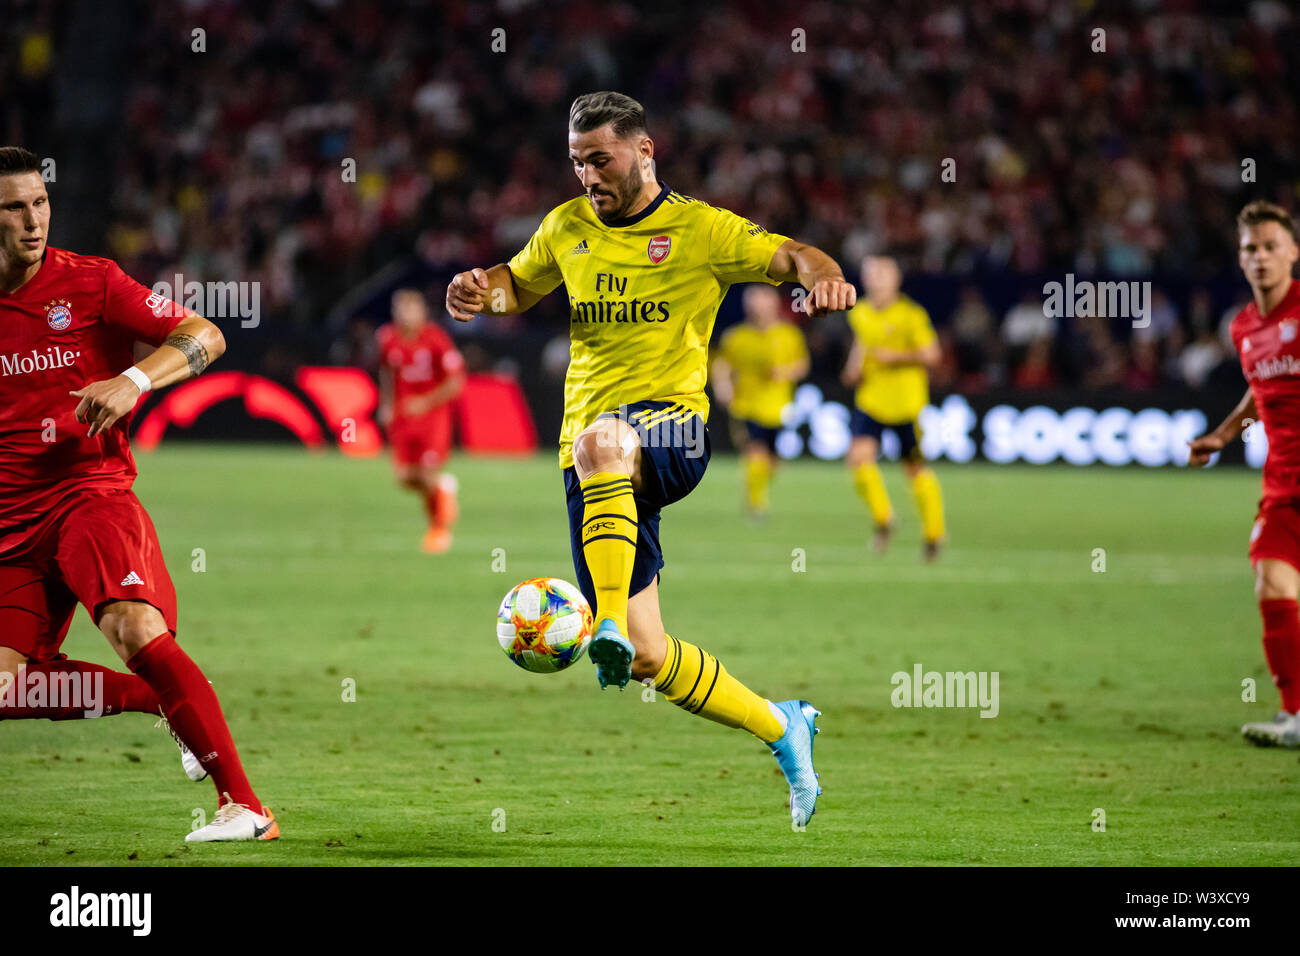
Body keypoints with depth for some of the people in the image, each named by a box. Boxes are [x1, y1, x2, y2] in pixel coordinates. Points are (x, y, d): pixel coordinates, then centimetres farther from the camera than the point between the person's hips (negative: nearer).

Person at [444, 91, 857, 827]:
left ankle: (613, 626, -47)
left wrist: (823, 276, -31)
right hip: (593, 458, 5)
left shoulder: (698, 228, 2)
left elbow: (788, 256, -8)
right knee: (649, 660, -1)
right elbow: (519, 284, 30)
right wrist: (483, 289, 7)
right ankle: (781, 727, 20)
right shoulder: (568, 228, 15)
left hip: (672, 432, -5)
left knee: (598, 440, -43)